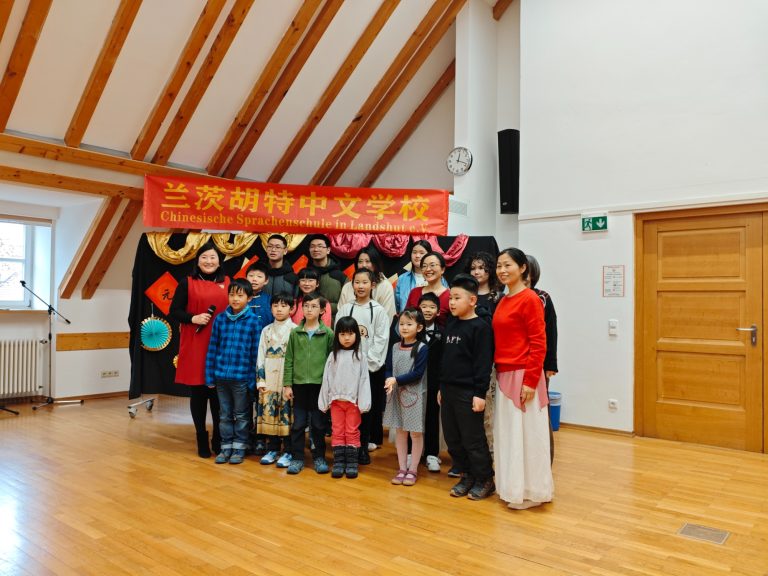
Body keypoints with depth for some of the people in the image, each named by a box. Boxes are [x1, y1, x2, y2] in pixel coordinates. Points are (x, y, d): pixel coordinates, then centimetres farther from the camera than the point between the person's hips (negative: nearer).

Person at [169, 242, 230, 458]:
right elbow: (174, 311, 2)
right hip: (195, 346, -1)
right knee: (197, 392, 6)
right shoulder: (187, 283, 3)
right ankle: (202, 439, 19)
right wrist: (193, 318, -15)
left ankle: (219, 439, 19)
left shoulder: (227, 283, 10)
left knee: (219, 393, 4)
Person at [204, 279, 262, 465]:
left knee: (241, 415, 11)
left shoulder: (254, 321, -7)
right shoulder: (220, 319, 1)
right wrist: (210, 376, 3)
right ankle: (226, 447, 27)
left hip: (242, 377, -3)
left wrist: (253, 379, -8)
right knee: (225, 415, 15)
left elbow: (256, 352, -6)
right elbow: (212, 349, 4)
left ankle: (239, 447, 24)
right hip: (221, 376, 3)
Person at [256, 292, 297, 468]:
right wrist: (261, 381, 2)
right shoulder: (266, 331, 12)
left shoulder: (295, 330, -1)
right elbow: (261, 357, 10)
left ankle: (288, 451, 8)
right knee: (269, 414, 5)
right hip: (269, 381, 4)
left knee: (287, 415, -2)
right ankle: (272, 449, 19)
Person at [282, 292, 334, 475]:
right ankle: (297, 458, 19)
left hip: (320, 384, -1)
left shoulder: (328, 333, -1)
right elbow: (289, 360, 4)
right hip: (299, 383, 1)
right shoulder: (295, 332, 3)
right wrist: (287, 384, 0)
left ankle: (319, 457, 22)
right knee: (298, 423, 7)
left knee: (318, 423, 9)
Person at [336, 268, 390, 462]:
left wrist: (369, 361, -10)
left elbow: (381, 339, -4)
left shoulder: (379, 310, 1)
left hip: (371, 366, -1)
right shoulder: (344, 309, 6)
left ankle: (363, 446, 11)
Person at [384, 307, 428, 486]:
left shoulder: (422, 348, -9)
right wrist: (388, 381, -17)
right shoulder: (394, 347, 6)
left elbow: (417, 373, -15)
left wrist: (397, 380, -20)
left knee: (416, 433, 5)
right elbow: (388, 369, 5)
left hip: (415, 395, -4)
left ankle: (413, 469, 18)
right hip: (396, 394, 4)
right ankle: (402, 468, 23)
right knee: (400, 431, 11)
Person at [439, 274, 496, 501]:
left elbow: (483, 362, -16)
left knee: (473, 439, 1)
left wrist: (480, 393, -18)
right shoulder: (451, 325, 12)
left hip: (468, 392, -8)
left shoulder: (480, 327, -12)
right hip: (449, 390, 8)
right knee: (452, 438, 14)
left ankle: (485, 479, 18)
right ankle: (466, 475, 29)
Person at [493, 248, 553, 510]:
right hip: (503, 375, 8)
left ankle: (530, 492, 18)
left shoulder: (530, 298, -12)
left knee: (525, 433, 3)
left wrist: (530, 380, -18)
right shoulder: (503, 301, 12)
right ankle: (512, 487, 30)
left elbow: (538, 343, -15)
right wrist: (498, 373, 11)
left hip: (523, 376, -8)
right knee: (507, 433, 15)